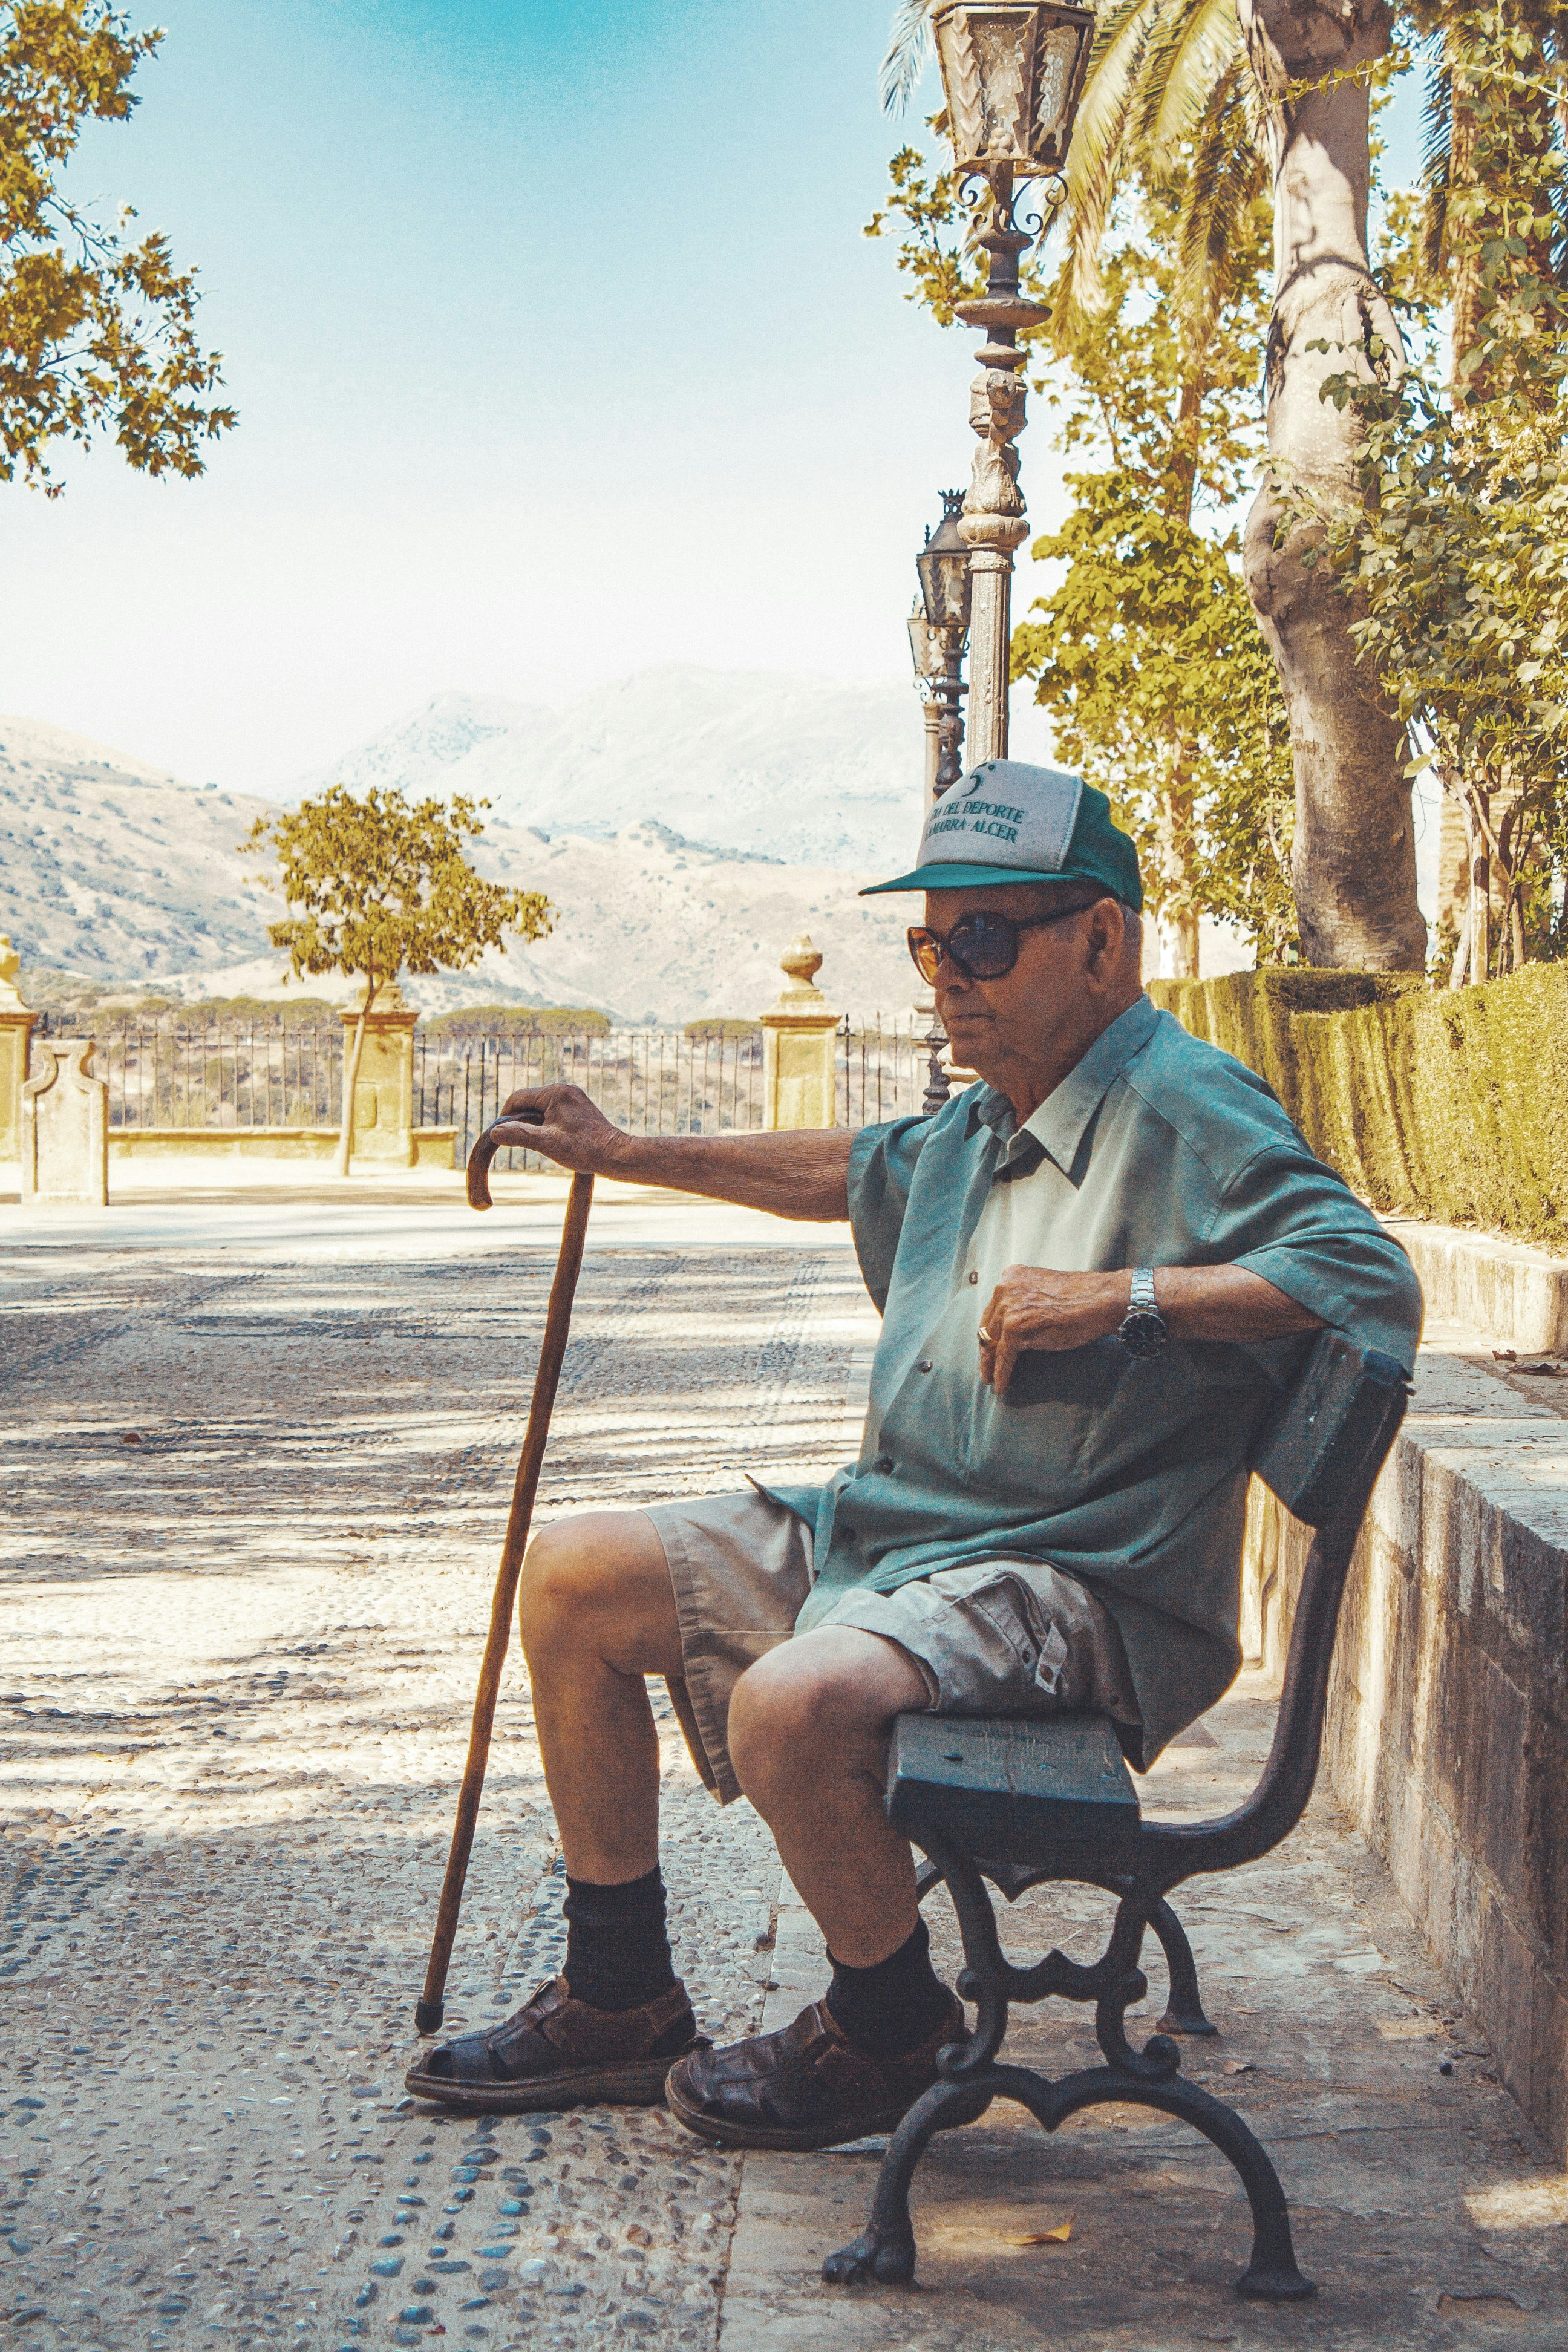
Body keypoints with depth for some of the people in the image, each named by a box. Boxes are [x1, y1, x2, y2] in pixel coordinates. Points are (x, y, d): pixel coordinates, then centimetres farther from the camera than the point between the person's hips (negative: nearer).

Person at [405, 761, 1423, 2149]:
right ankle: (620, 2006, 16)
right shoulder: (980, 1125, 14)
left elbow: (1373, 1281, -26)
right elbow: (853, 1171, 36)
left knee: (796, 1706, -35)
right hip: (887, 1532, 10)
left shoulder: (1187, 1113, -14)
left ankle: (890, 2035, -4)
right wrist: (629, 1156, 35)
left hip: (1076, 1589, -10)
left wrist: (1124, 1296, -30)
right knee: (577, 1580, 8)